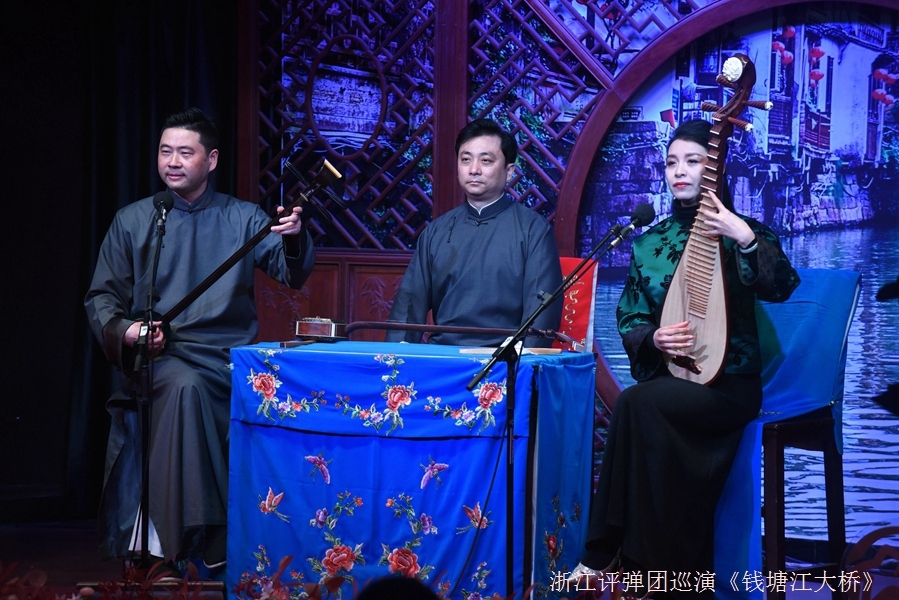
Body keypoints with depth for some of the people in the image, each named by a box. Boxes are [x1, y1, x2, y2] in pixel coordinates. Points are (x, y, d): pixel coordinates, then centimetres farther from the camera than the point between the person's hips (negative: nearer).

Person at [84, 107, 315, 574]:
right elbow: (101, 298, 12)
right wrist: (124, 331, -10)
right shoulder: (132, 221, 11)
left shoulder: (242, 218, 11)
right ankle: (184, 537, -31)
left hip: (231, 356, 2)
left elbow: (291, 275, 4)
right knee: (184, 387, -34)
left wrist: (294, 240, -18)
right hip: (160, 356, -1)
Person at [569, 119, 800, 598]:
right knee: (652, 426, -31)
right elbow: (628, 320, 11)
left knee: (637, 403, -31)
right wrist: (652, 339, -12)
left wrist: (747, 239, -33)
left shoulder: (740, 232, -1)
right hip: (668, 380, 4)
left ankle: (605, 555, -23)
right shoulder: (648, 243, 12)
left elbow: (781, 288, -19)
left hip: (730, 384, -4)